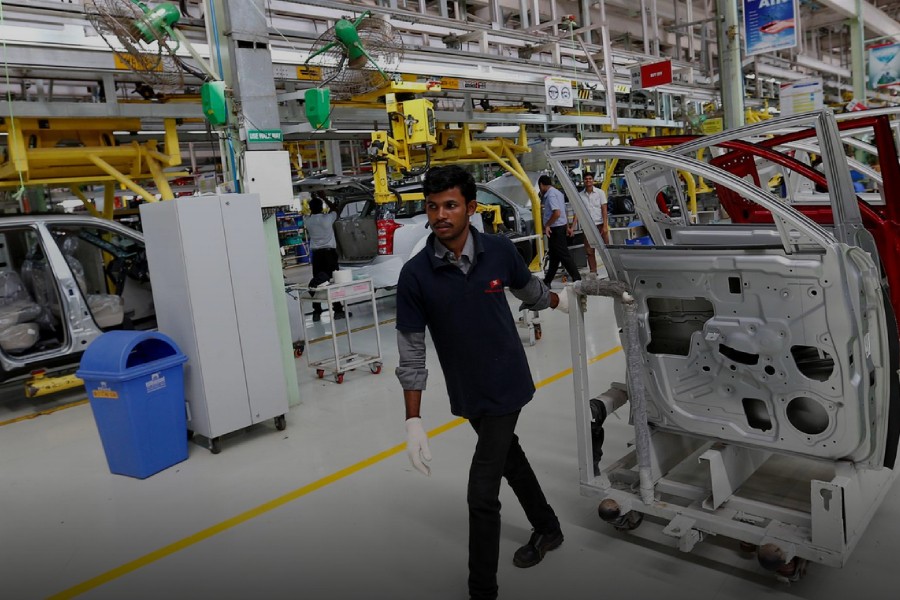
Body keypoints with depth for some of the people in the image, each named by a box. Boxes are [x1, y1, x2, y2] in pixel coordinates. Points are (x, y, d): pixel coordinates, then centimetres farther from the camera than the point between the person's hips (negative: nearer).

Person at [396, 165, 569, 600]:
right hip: (464, 392, 3)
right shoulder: (415, 274, -16)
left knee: (482, 490, -5)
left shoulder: (499, 251, -15)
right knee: (508, 456, 25)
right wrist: (413, 420, -15)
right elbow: (411, 350, -12)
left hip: (506, 385, -2)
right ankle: (547, 529, 51)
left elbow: (528, 288, 9)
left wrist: (559, 301, 27)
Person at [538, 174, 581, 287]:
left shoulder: (550, 194, -17)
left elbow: (557, 213, -28)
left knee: (563, 255, -6)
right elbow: (564, 212, 20)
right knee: (554, 255, 14)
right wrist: (567, 227, 23)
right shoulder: (557, 192, 15)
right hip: (561, 226, 10)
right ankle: (547, 281, 22)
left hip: (555, 228, -10)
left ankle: (577, 279, -4)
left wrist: (547, 225, -18)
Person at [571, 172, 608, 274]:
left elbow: (604, 209, -3)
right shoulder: (580, 195, 6)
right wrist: (572, 227, -5)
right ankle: (593, 272, 11)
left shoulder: (600, 192, 1)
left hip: (600, 225, -2)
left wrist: (605, 226, -11)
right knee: (589, 251, 3)